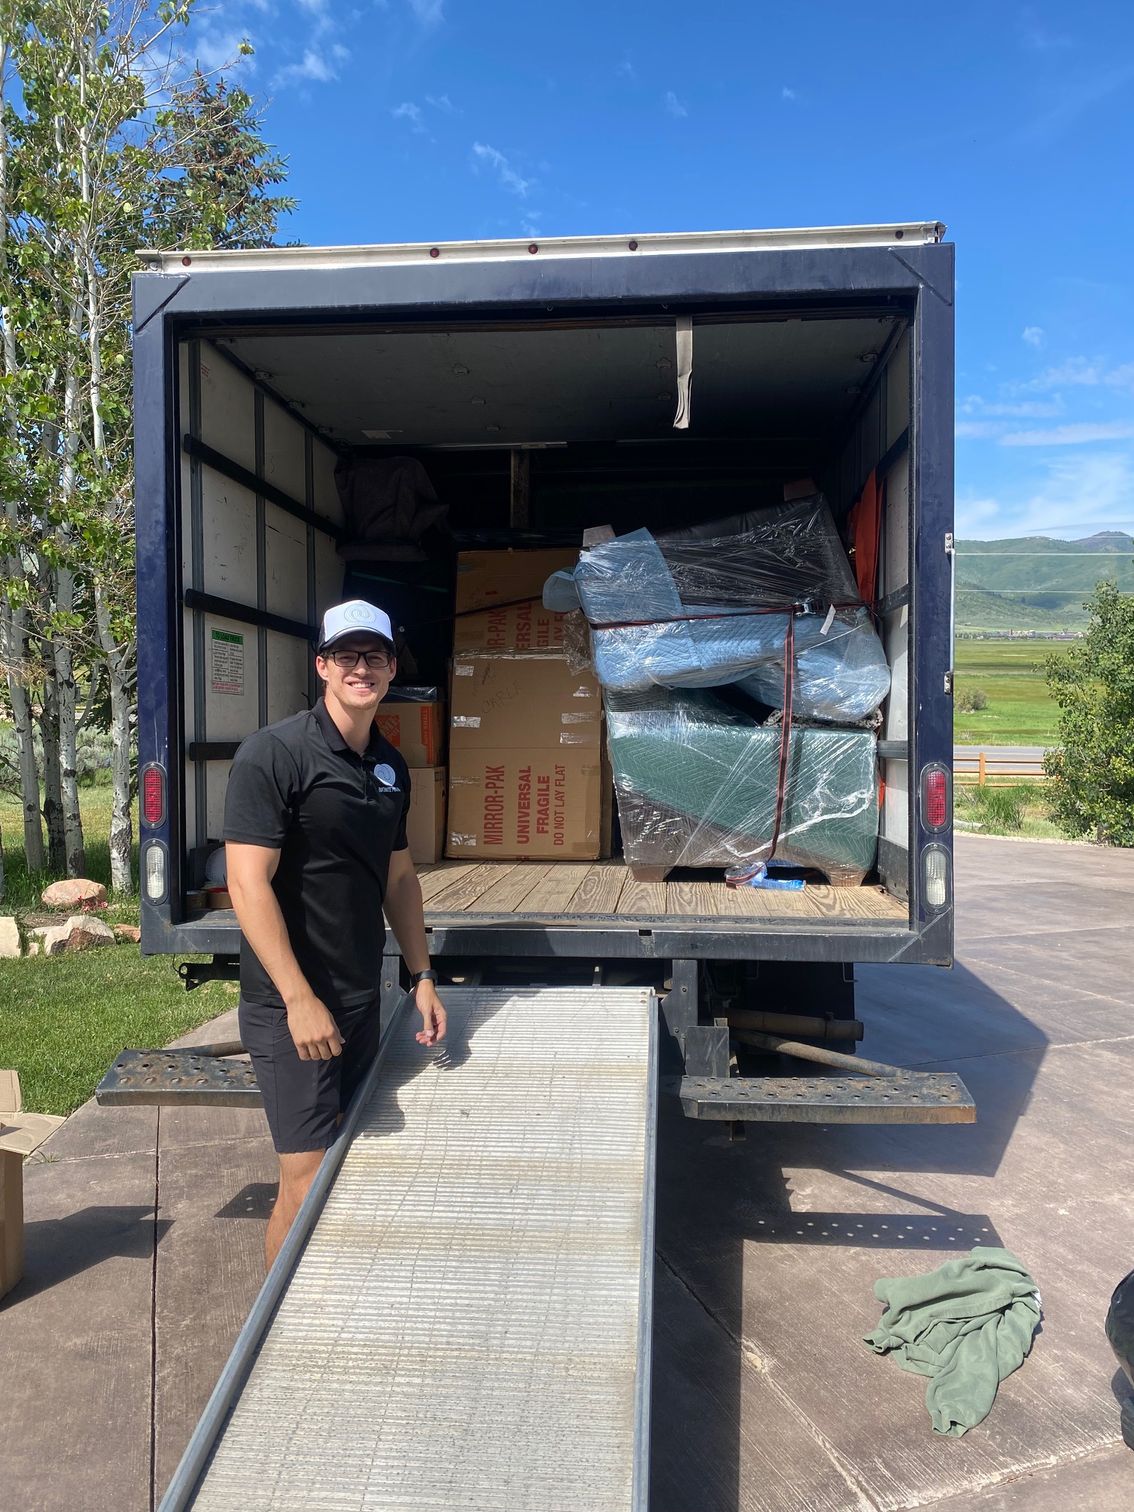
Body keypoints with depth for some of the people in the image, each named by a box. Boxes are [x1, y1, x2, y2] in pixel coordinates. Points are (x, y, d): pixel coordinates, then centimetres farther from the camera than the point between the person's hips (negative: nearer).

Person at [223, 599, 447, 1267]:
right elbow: (249, 883, -18)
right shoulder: (274, 753, -14)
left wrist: (423, 975, 13)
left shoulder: (391, 766, 8)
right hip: (292, 1003, -7)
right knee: (309, 1178, -4)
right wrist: (299, 998, -21)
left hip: (362, 996, 7)